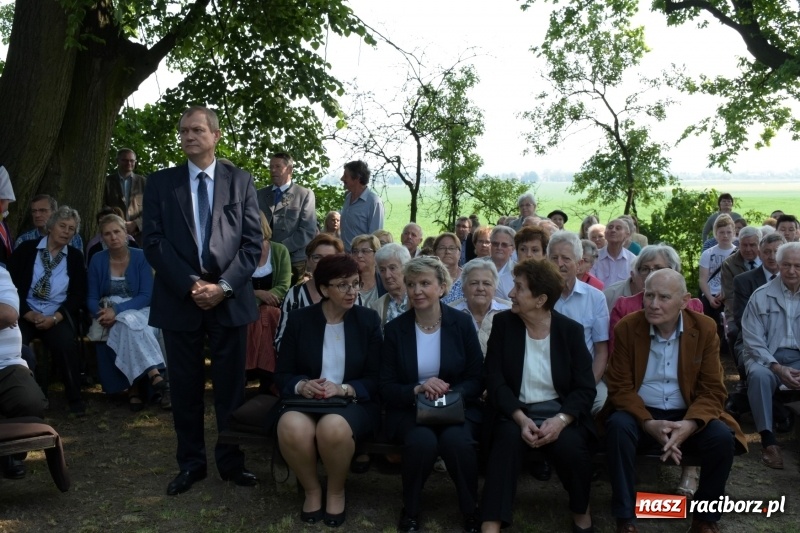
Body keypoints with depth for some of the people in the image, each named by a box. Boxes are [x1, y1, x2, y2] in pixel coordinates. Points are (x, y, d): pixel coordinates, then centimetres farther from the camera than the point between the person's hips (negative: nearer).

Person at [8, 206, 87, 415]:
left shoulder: (75, 257, 10)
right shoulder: (26, 249, 6)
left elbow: (78, 295, 4)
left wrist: (54, 318, -11)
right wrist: (29, 314, -12)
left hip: (59, 316, 0)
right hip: (26, 314, 0)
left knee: (66, 343, -30)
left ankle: (75, 398, -14)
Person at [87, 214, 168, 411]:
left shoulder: (140, 257, -3)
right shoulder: (97, 260, 2)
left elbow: (146, 296, -10)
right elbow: (92, 298, 2)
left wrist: (117, 309, -23)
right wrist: (101, 314, -20)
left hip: (139, 310, 0)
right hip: (108, 313, 0)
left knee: (129, 324, -35)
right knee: (130, 323, -34)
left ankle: (135, 387, -34)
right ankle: (154, 376, -43)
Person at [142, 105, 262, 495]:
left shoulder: (241, 181, 5)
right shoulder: (160, 183, 6)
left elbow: (252, 241, 0)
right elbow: (153, 241, -1)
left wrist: (224, 285, -12)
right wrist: (190, 285, -12)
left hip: (230, 299, 0)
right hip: (179, 299, 1)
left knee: (231, 386, 7)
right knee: (185, 387, 9)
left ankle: (231, 462, 21)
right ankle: (191, 463, 23)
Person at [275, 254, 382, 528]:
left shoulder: (368, 319, 2)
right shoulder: (299, 319, 4)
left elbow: (376, 379, 0)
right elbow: (282, 374, 5)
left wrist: (343, 389, -19)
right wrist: (301, 385, -18)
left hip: (354, 403, -1)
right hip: (307, 401, 1)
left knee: (333, 428, -36)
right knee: (291, 427, -34)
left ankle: (336, 491, -3)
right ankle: (312, 489, -3)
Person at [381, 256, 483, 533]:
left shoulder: (462, 323, -1)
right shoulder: (395, 329, -1)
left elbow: (477, 379, 1)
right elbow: (386, 388, -1)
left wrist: (449, 394, -19)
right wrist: (417, 390, -21)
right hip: (409, 409, 0)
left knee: (456, 439, -32)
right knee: (423, 440, -32)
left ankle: (471, 510, -5)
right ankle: (410, 510, -5)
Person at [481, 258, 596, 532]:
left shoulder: (571, 330, -2)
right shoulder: (503, 323, -1)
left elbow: (585, 388, -4)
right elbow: (495, 381, -6)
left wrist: (561, 420, -23)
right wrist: (521, 418, -22)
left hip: (558, 410, 0)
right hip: (515, 410, 0)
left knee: (571, 446, -29)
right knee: (508, 436, -33)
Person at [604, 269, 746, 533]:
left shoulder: (705, 329, -5)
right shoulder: (626, 327, -8)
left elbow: (712, 390, -5)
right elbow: (620, 387, -8)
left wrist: (690, 424, -25)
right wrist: (648, 423, -25)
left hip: (686, 416, 1)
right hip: (641, 414, -1)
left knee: (722, 437, -26)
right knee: (618, 426, -32)